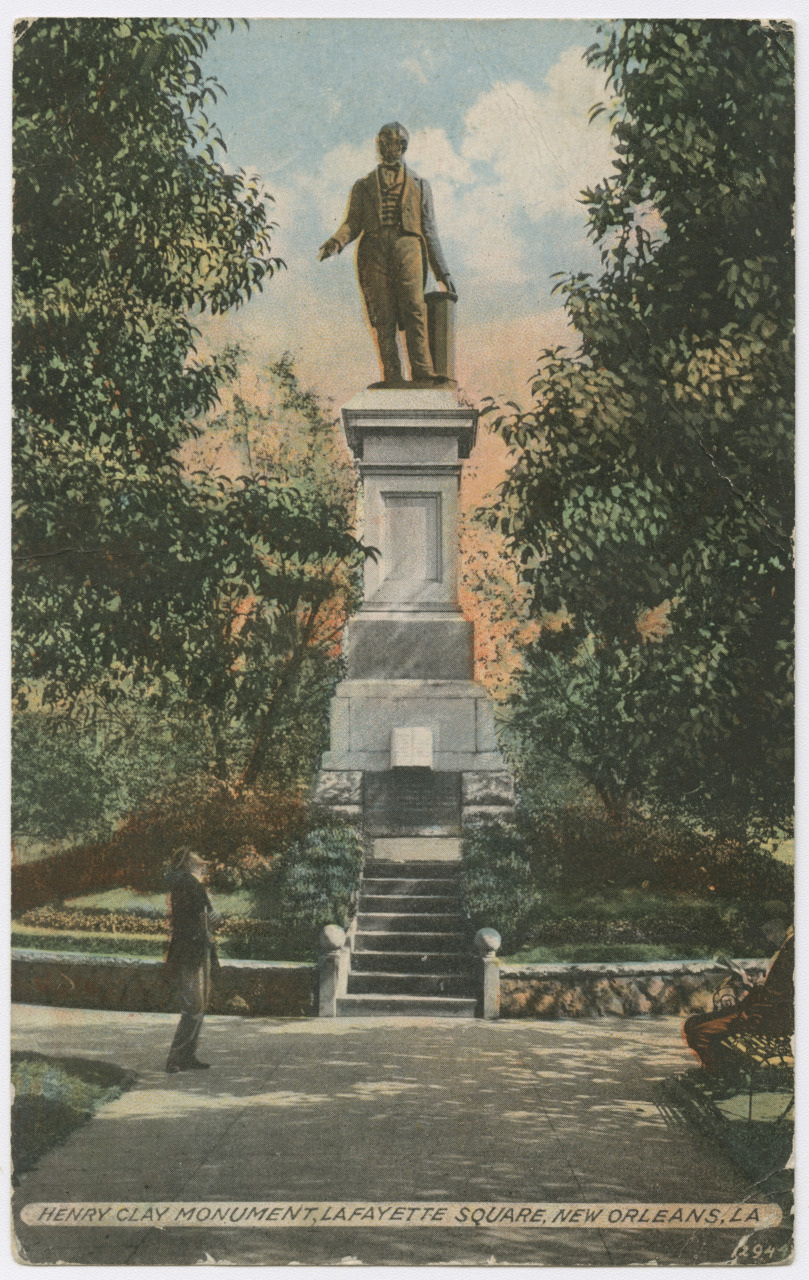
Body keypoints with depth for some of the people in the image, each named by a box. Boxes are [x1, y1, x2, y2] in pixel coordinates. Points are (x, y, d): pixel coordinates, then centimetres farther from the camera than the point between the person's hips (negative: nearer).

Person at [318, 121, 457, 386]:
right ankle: (392, 380, -10)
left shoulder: (419, 185, 23)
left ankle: (423, 374, -25)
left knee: (414, 309, -18)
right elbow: (352, 224, 13)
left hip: (407, 248, -1)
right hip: (374, 252, 1)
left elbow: (429, 231, 19)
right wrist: (335, 242, -10)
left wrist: (443, 273, 13)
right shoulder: (364, 186, 23)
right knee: (382, 318, -7)